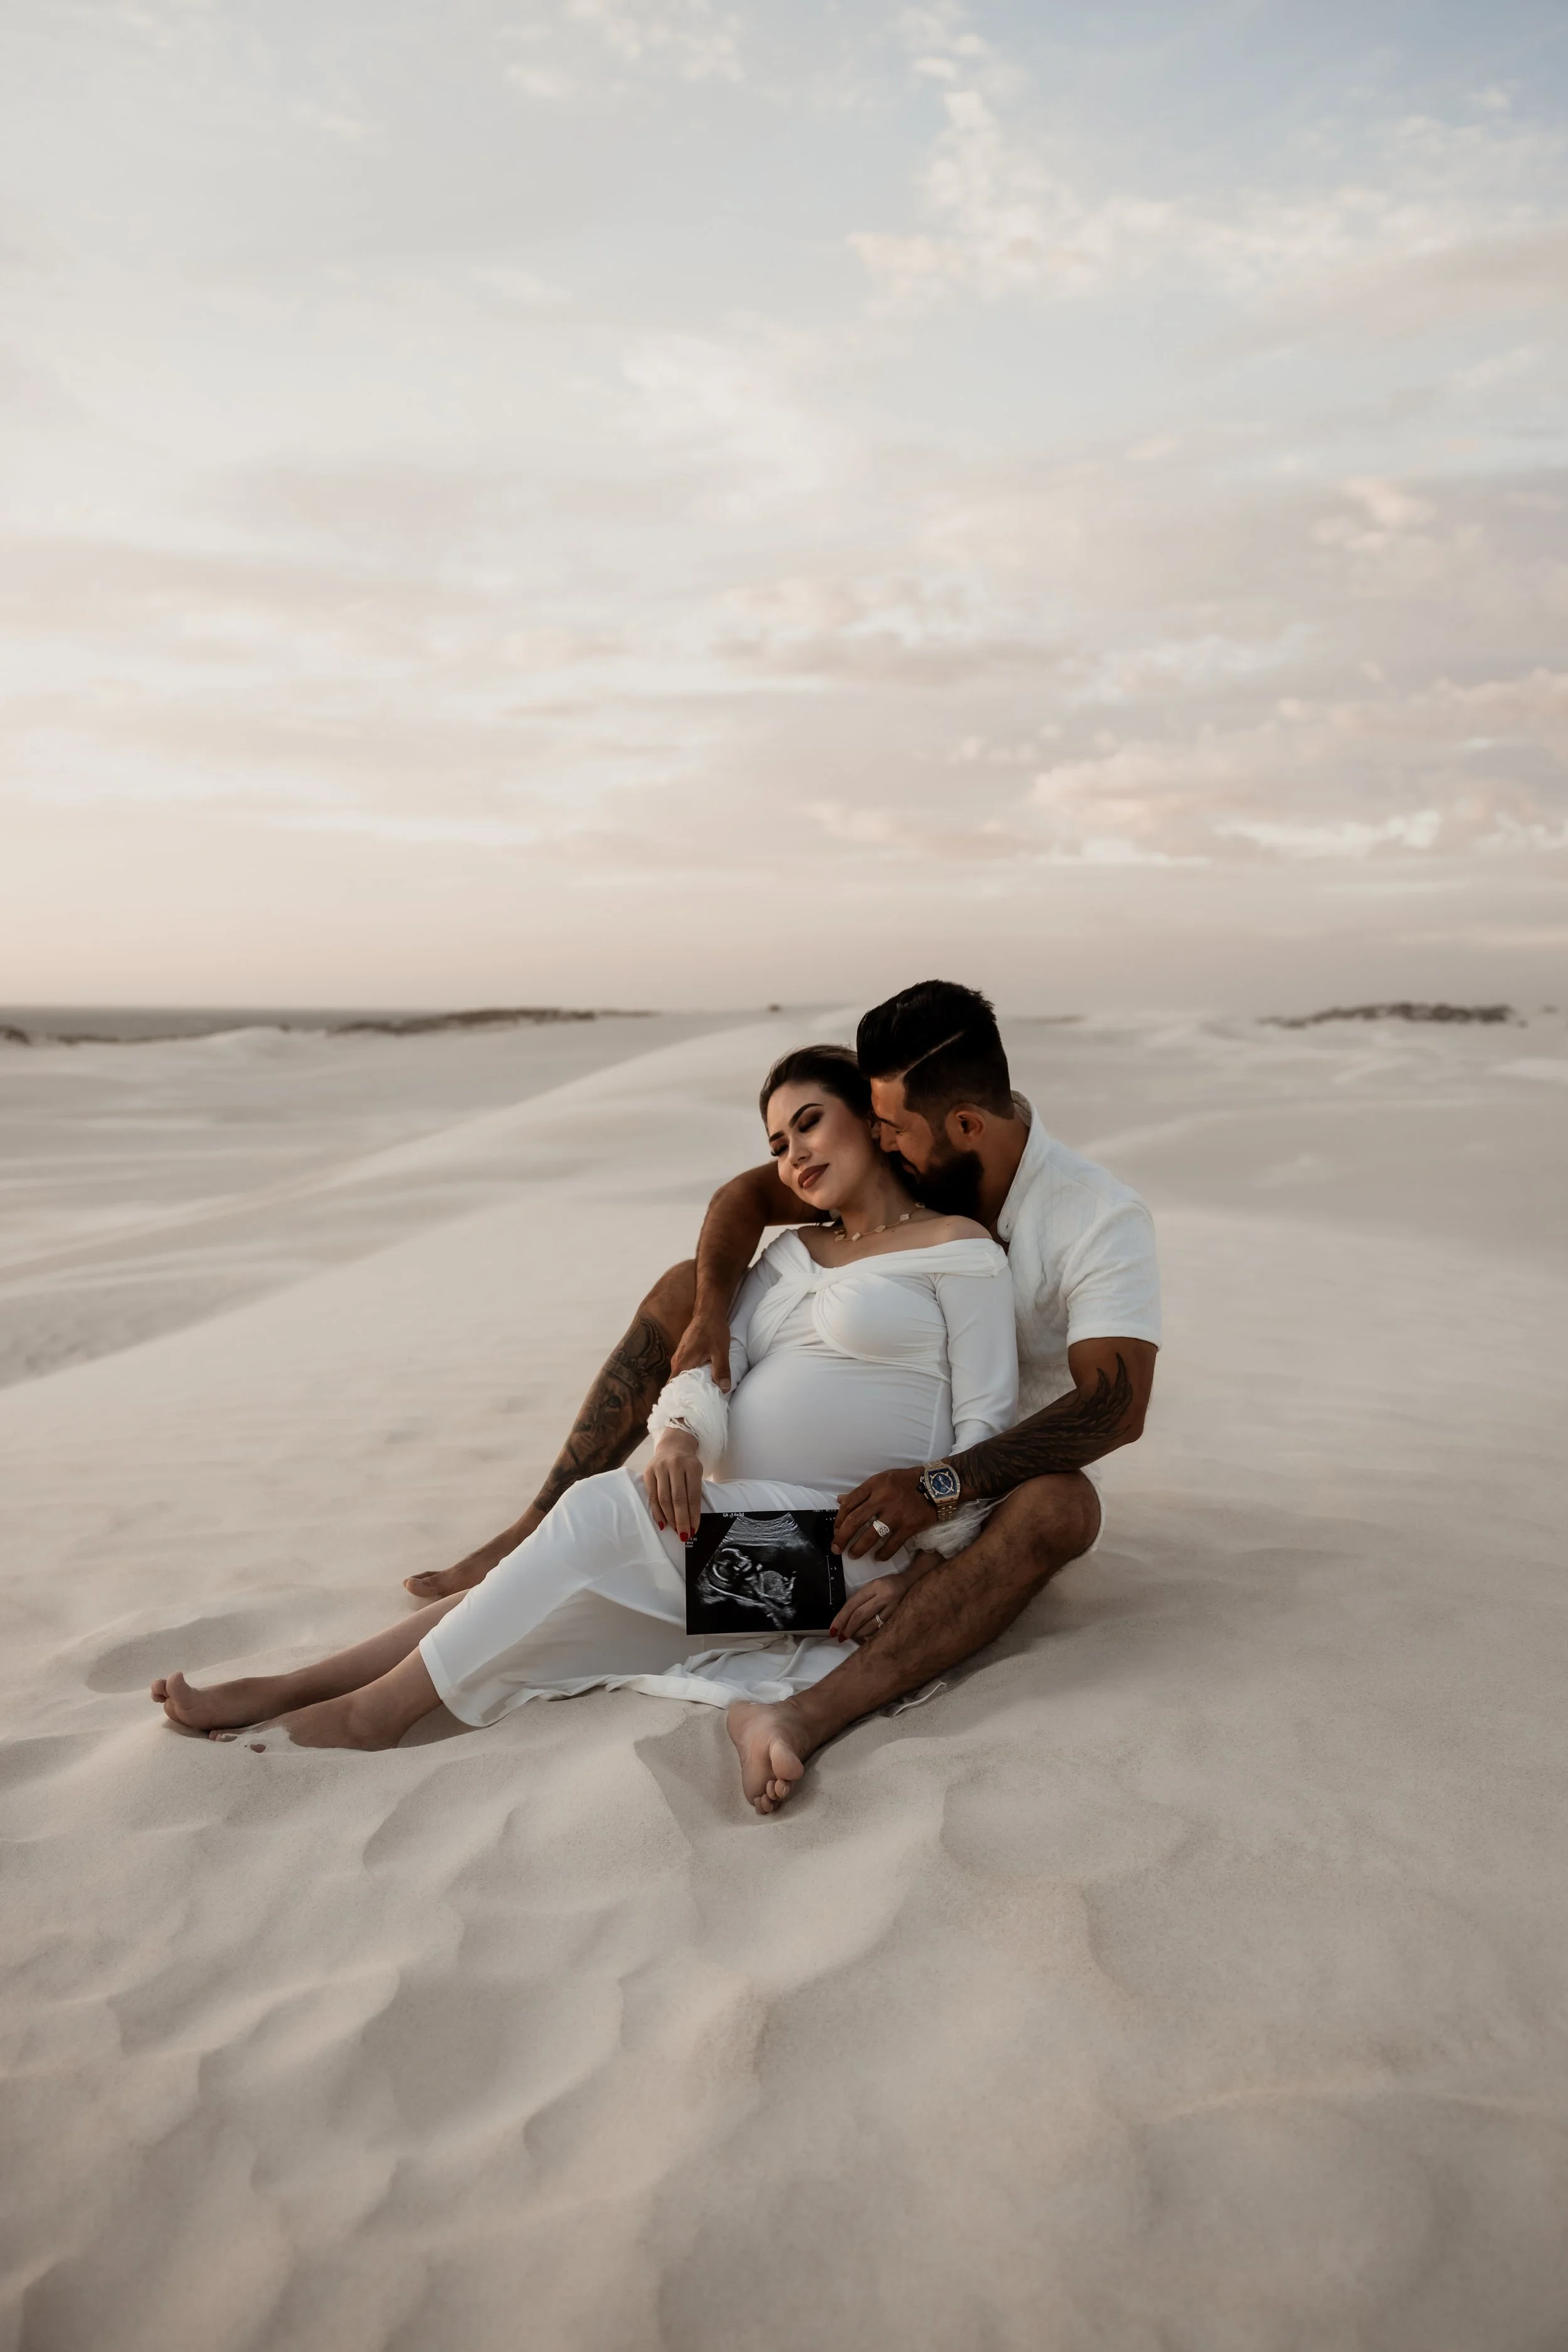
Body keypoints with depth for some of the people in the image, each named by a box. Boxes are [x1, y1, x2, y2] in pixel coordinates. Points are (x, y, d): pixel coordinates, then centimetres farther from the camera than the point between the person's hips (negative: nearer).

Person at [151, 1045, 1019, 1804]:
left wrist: (917, 1570, -15)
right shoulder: (790, 1253, 20)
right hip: (736, 1523, 6)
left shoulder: (958, 1249, 0)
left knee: (604, 1512, -25)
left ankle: (381, 1707, -20)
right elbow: (715, 1364, 7)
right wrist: (679, 1434, -16)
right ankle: (289, 1691, -15)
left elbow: (983, 1428, -5)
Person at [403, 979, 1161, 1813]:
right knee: (686, 1285, -7)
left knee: (1058, 1508, -43)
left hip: (998, 1469, -5)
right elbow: (748, 1195, -6)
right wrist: (710, 1312, -27)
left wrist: (939, 1486, -45)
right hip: (872, 1445, 5)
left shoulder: (1102, 1220, -23)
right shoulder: (903, 1165, -7)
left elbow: (1118, 1404, -34)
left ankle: (811, 1717, -57)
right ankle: (536, 1535, -13)